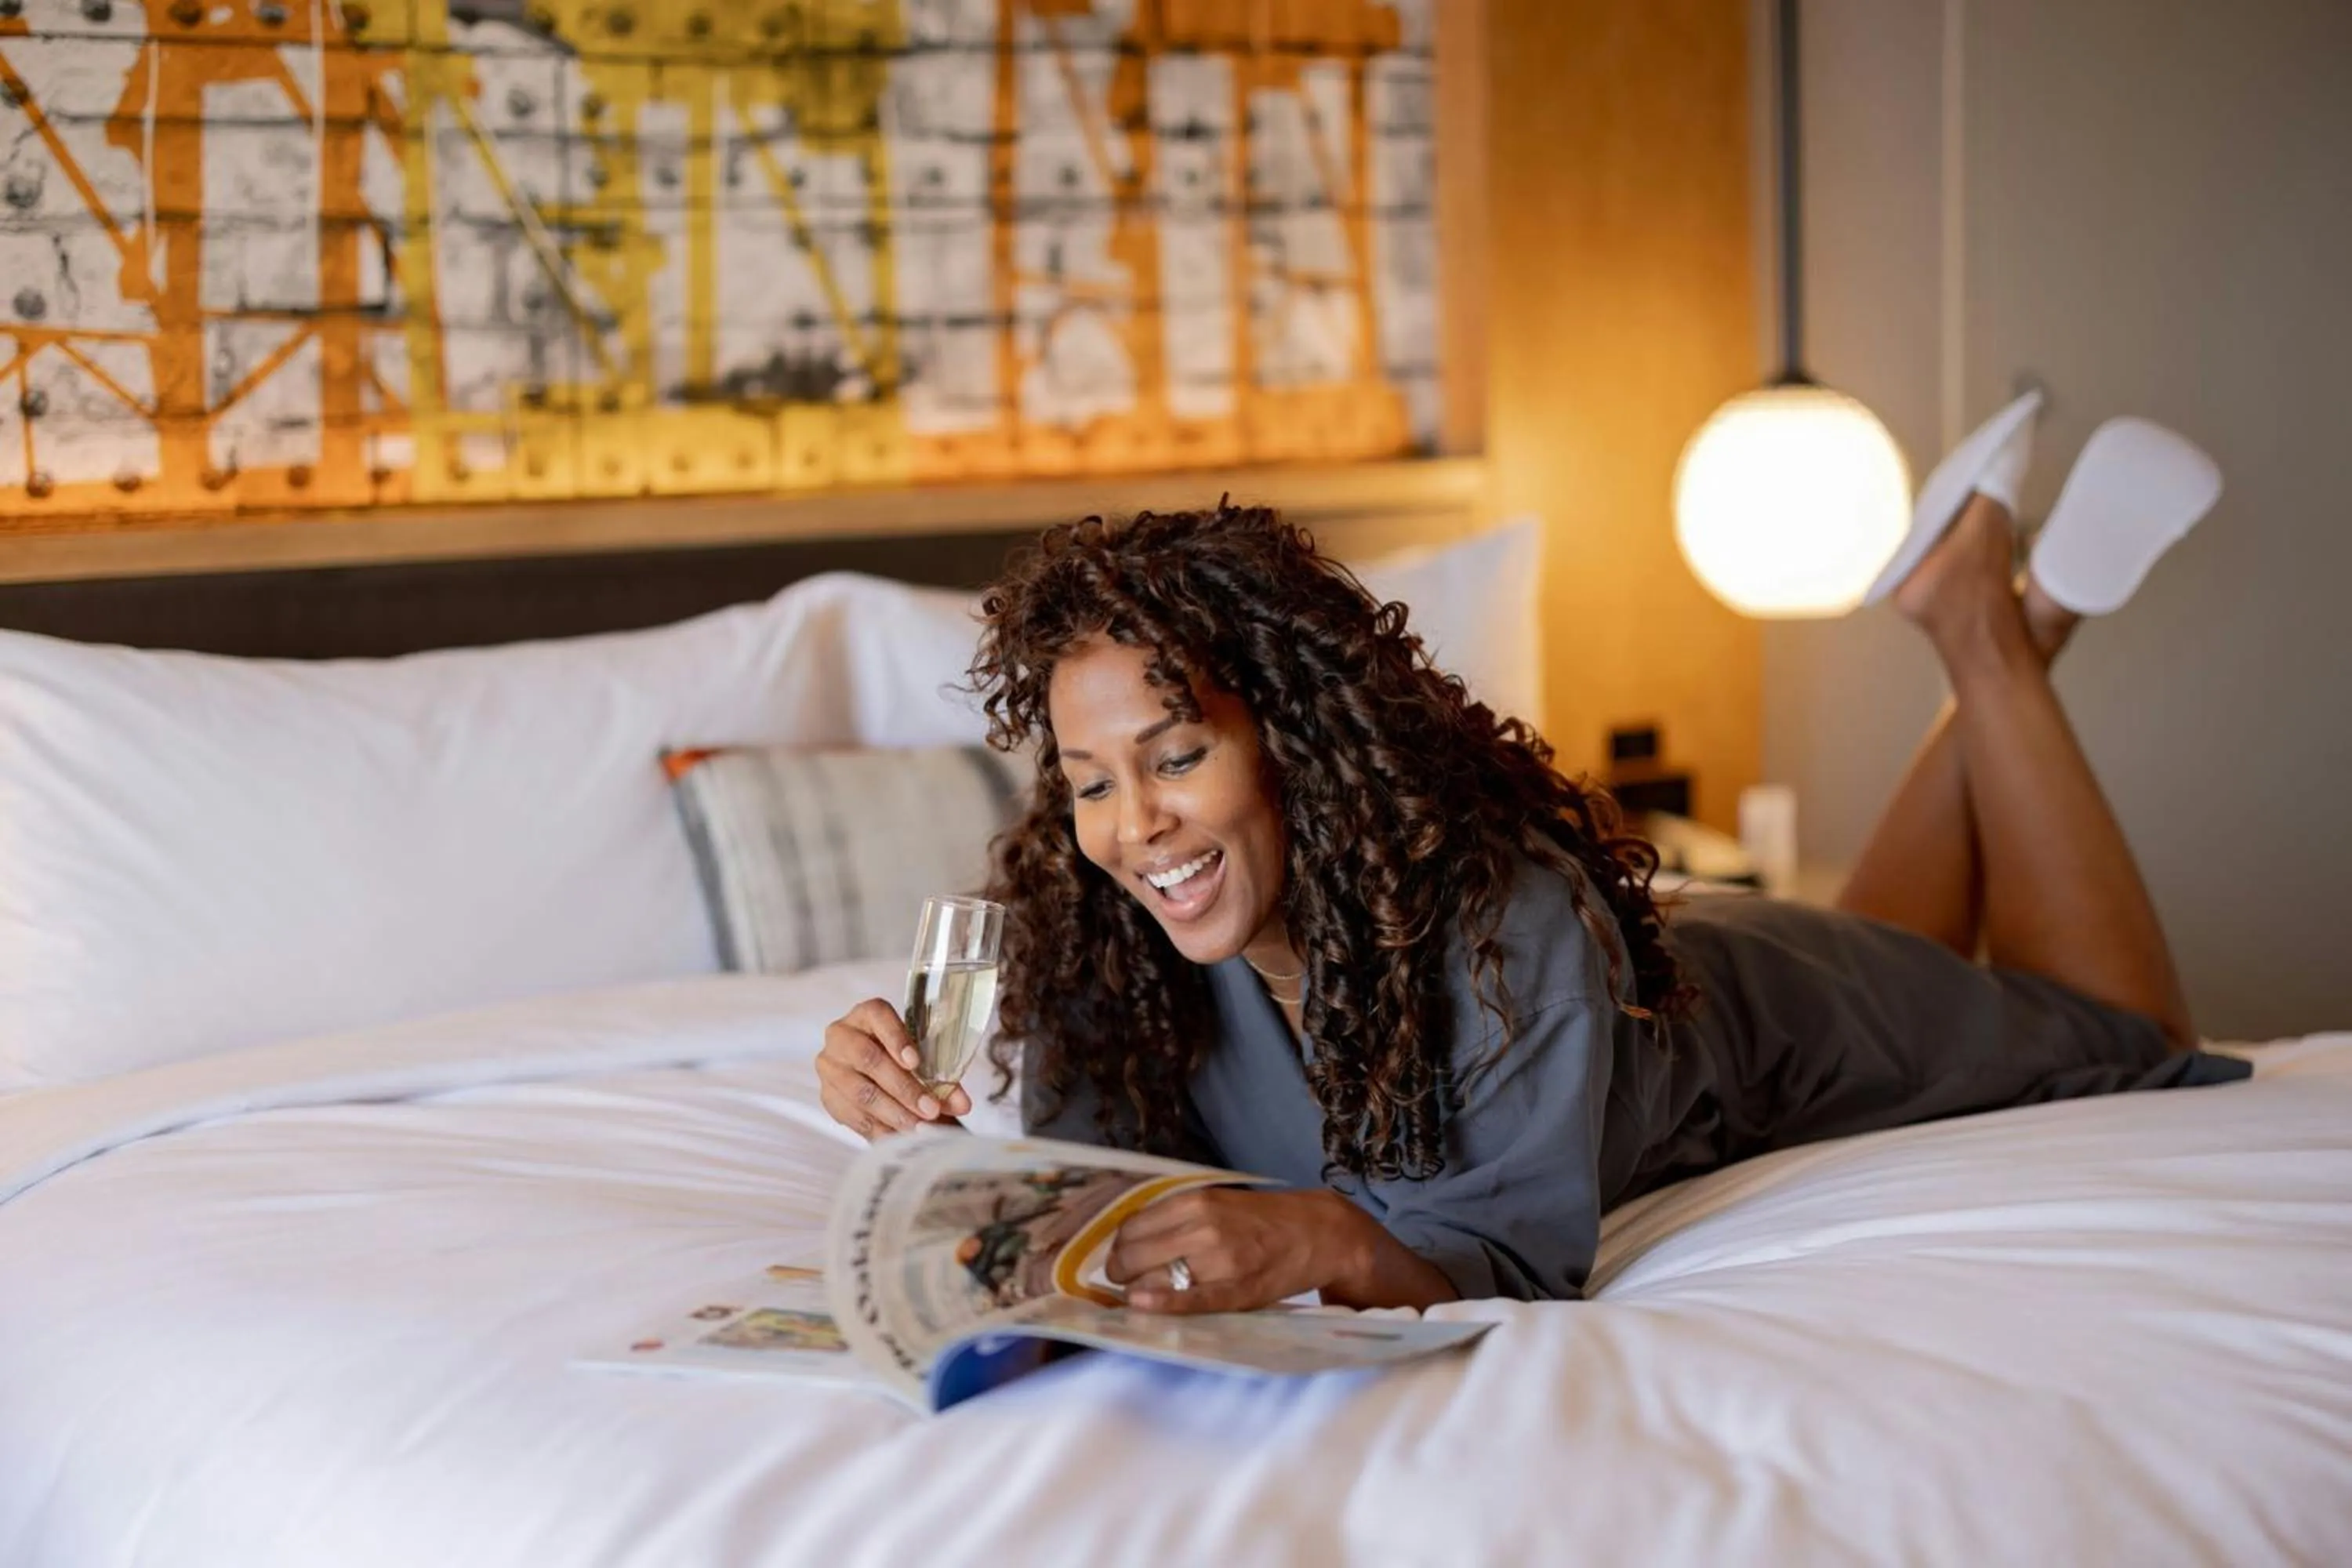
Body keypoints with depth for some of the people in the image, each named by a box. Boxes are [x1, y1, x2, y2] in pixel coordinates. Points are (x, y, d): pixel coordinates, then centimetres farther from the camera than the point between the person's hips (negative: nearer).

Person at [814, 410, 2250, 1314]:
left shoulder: (1506, 911, -47)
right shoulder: (1107, 939, -31)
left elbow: (1519, 1263, -47)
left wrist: (1328, 1242, -67)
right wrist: (926, 1121, -47)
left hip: (1746, 1031, -5)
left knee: (2116, 1030, 23)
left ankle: (1990, 633, 29)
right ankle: (1983, 688, 43)